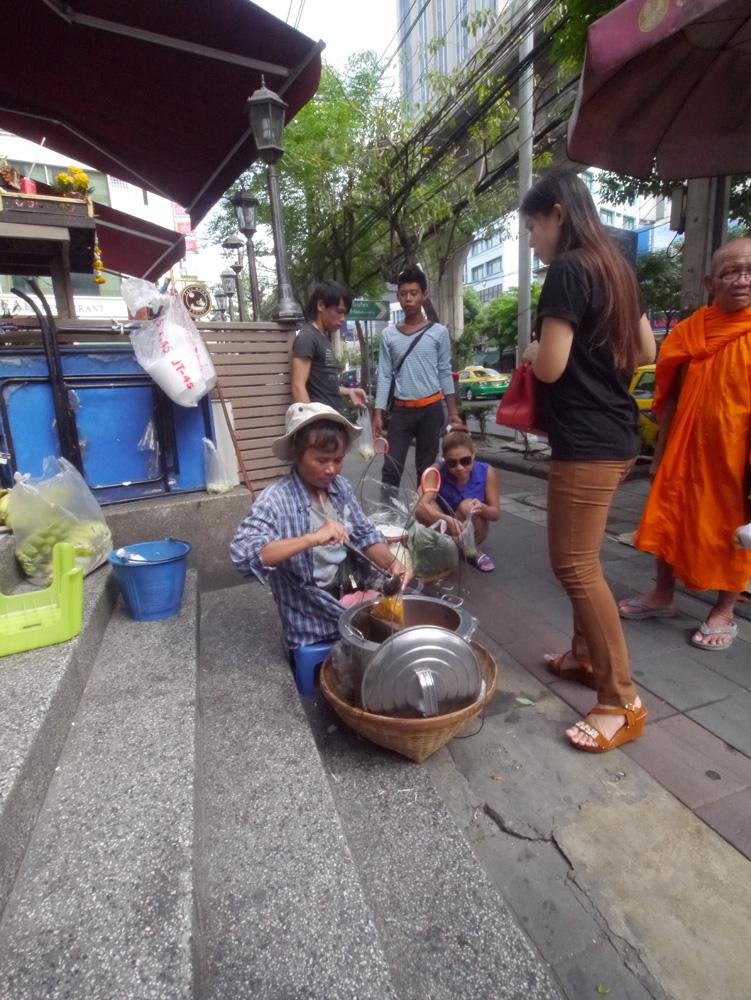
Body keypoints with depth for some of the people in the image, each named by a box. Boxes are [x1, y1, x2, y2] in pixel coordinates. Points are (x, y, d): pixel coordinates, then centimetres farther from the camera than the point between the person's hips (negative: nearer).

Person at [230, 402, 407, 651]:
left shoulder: (339, 486, 1)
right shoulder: (276, 499, -19)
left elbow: (364, 534, 7)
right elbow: (242, 553, -32)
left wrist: (391, 563, -11)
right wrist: (312, 538, -37)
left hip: (350, 597, 6)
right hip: (314, 626, -6)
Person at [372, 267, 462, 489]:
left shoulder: (439, 332, 2)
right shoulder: (389, 334, 5)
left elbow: (445, 374, 3)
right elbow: (384, 376, 4)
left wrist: (453, 412, 0)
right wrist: (378, 413, -2)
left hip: (431, 409, -1)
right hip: (400, 410, 1)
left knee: (426, 469, 7)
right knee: (391, 468, -3)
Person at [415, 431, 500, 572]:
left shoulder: (487, 472, -18)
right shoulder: (437, 472, -21)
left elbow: (496, 513, -11)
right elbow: (420, 506, -35)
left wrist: (482, 508, -36)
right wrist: (448, 520, -53)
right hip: (444, 528, 0)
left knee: (467, 506, -31)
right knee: (423, 510, -30)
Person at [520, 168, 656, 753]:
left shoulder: (567, 271, -12)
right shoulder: (614, 269, 16)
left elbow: (549, 367, -19)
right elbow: (645, 352, 20)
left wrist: (531, 351, 1)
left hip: (586, 442, -10)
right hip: (616, 435, 10)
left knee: (575, 565, -5)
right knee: (583, 557, 17)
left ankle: (622, 702, 5)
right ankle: (587, 656, 31)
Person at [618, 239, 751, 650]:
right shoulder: (690, 330, 5)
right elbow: (672, 396, 8)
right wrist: (660, 448, 7)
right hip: (686, 445, 4)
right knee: (669, 518, 10)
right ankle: (662, 596, 27)